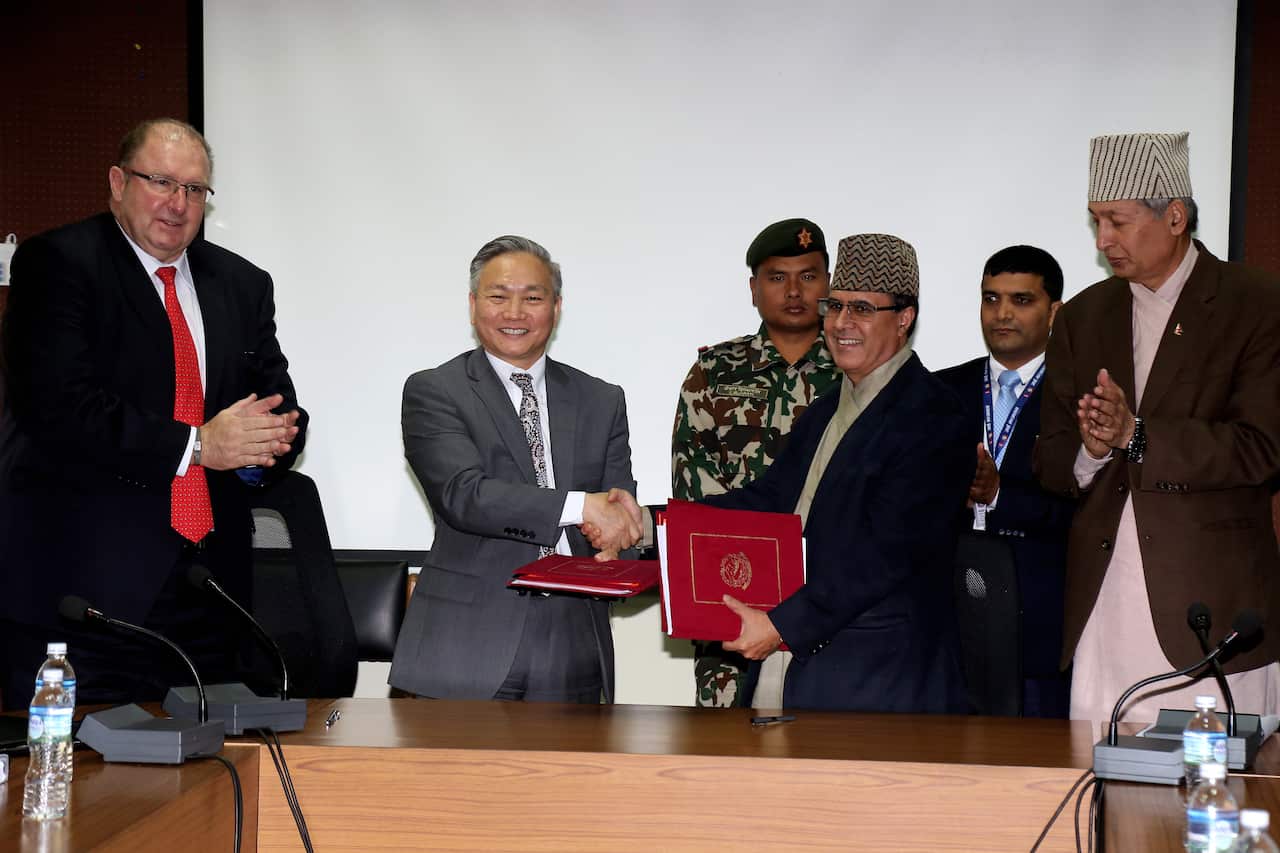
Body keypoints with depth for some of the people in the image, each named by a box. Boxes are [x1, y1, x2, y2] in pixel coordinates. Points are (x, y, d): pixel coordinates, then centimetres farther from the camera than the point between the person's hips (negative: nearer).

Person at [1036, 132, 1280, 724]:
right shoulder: (1082, 318, 14)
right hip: (1101, 606, 4)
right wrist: (1091, 451, -12)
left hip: (1212, 608, -4)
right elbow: (1052, 467, 11)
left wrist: (1137, 434, -17)